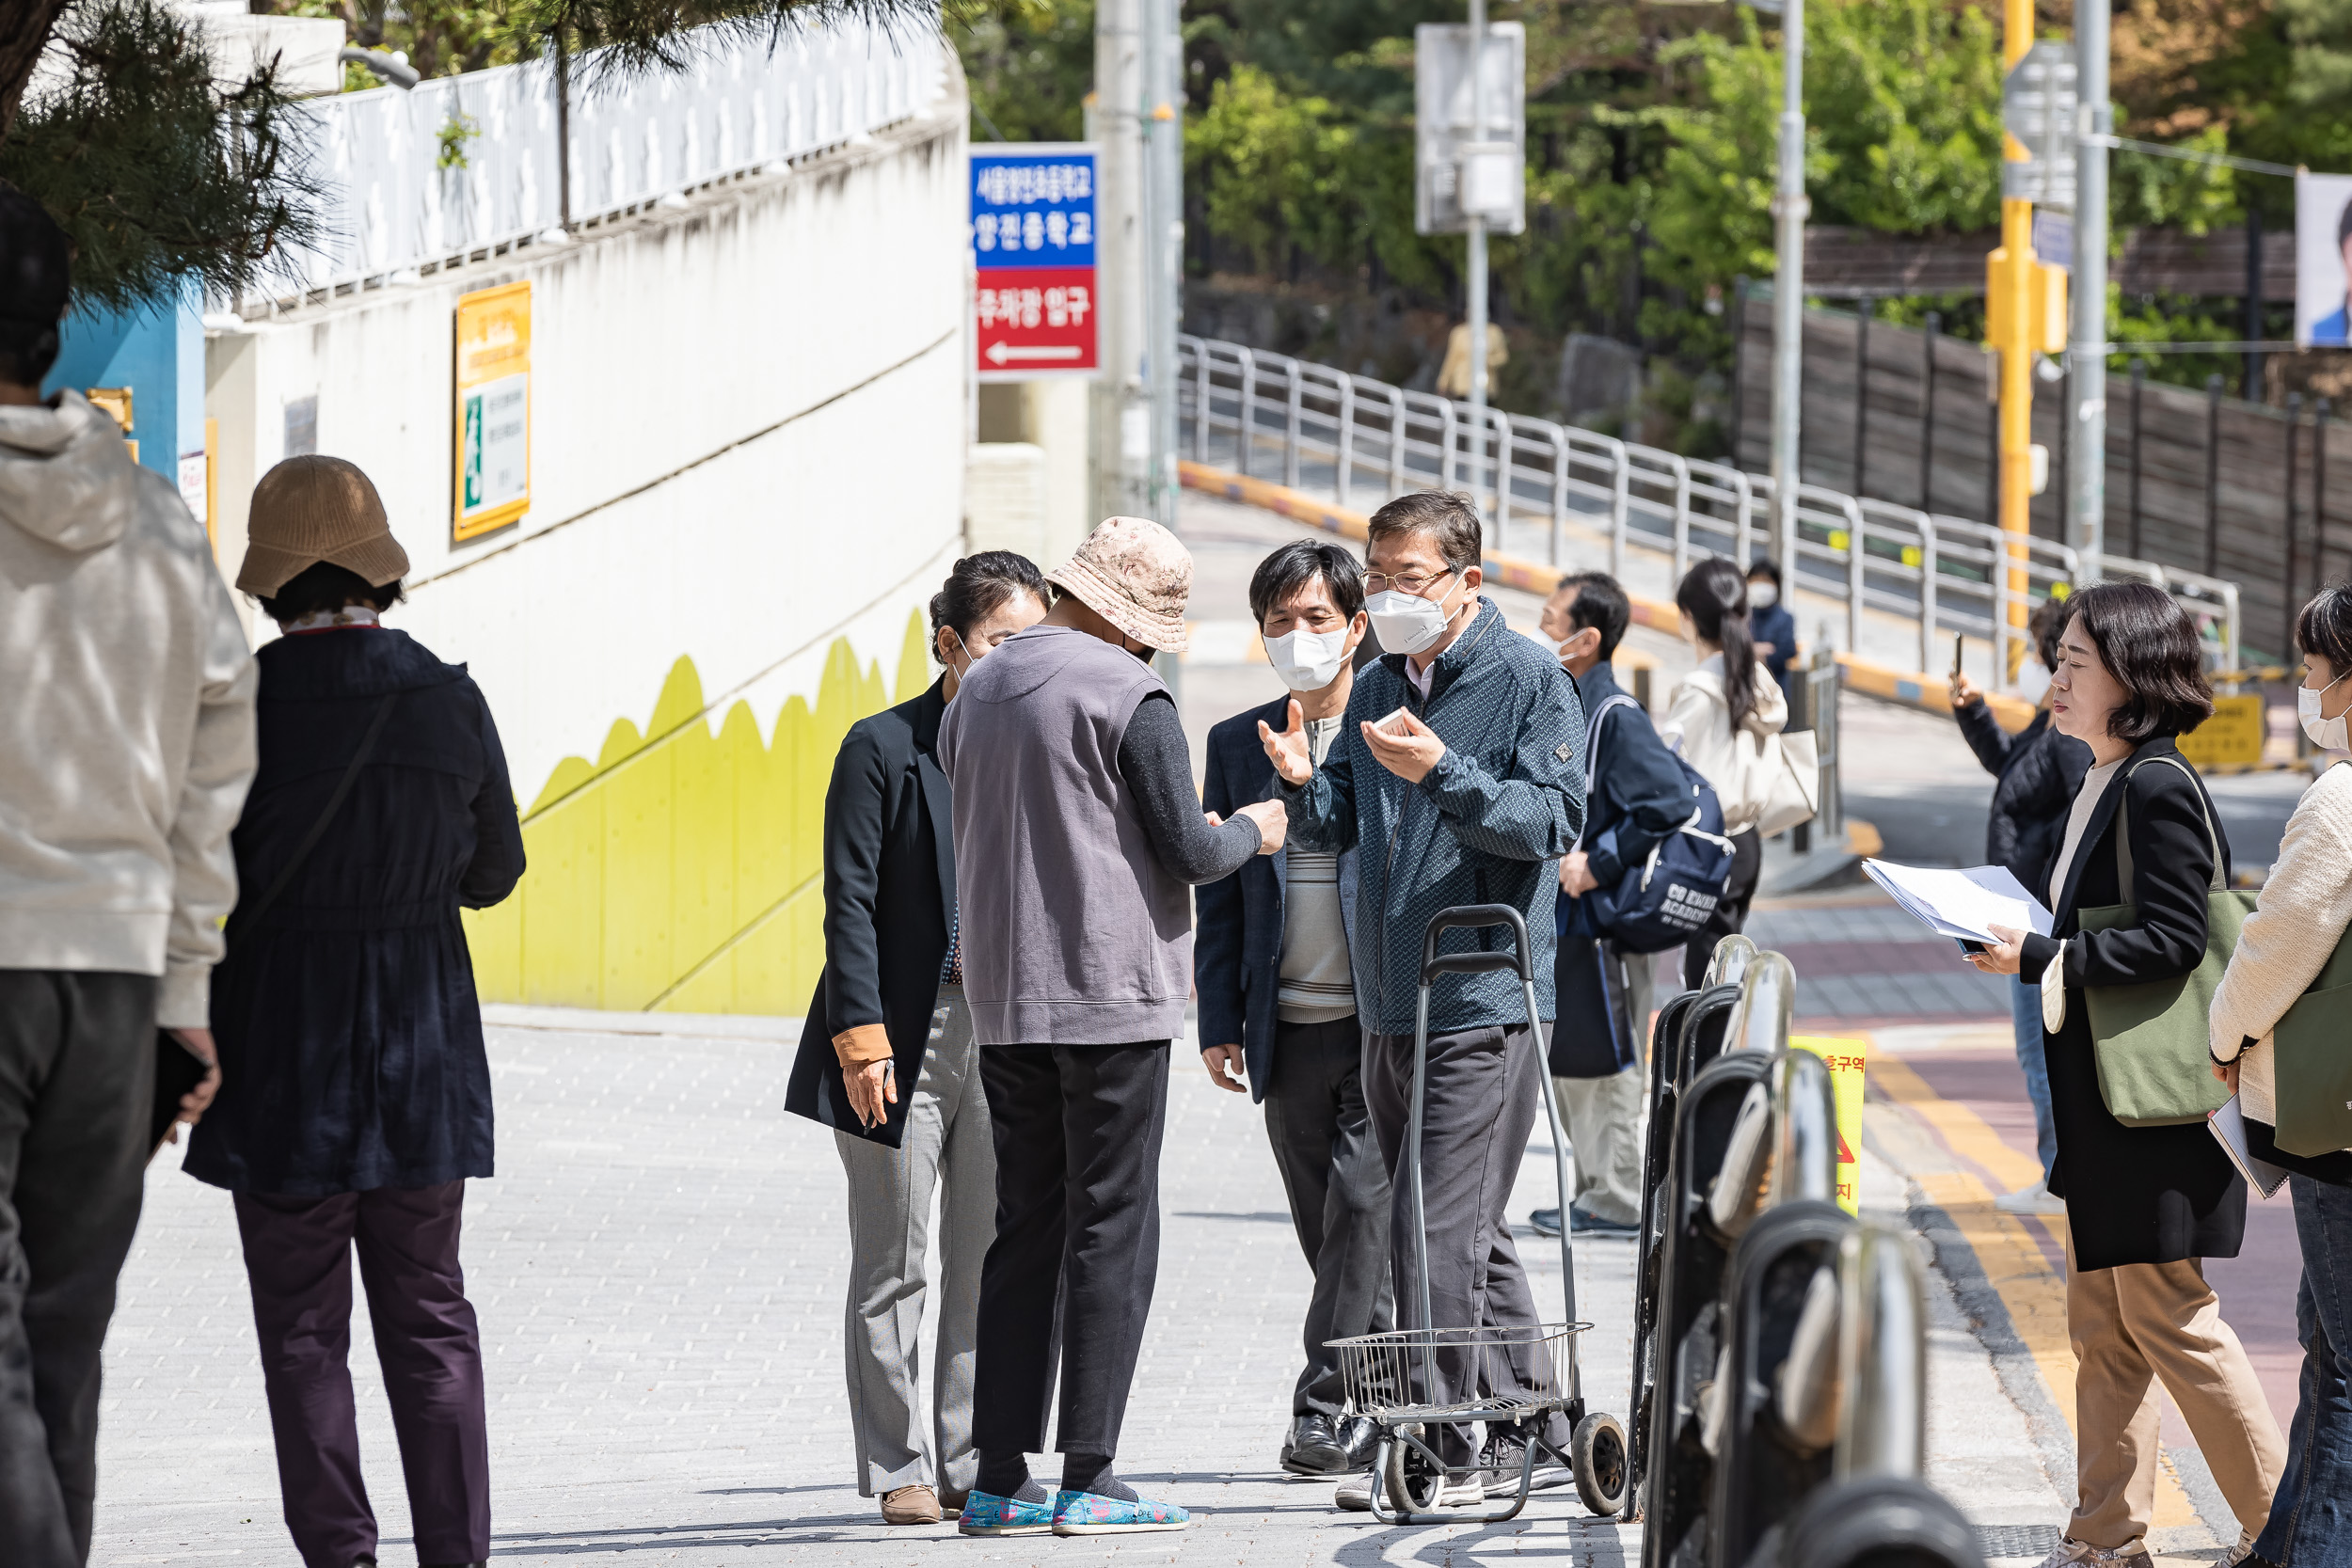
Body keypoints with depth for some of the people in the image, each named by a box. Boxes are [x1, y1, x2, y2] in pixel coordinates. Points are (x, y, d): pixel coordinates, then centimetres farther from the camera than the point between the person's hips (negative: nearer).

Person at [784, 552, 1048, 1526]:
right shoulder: (884, 747, -4)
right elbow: (849, 900, -7)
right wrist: (862, 1035, -14)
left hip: (1003, 1031, 4)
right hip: (904, 1032, -4)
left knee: (988, 1262, 5)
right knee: (894, 1264, 0)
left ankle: (974, 1464, 12)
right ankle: (899, 1471, 5)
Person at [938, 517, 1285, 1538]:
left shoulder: (975, 692, 12)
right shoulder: (1130, 696, -11)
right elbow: (1188, 852, -12)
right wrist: (1252, 831, 9)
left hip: (1002, 996, 7)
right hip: (1110, 993, -7)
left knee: (1023, 1232, 10)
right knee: (1111, 1232, -2)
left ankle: (1000, 1478, 6)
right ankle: (1089, 1478, -5)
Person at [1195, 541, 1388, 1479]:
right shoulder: (1238, 746, 12)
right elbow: (1219, 894, 14)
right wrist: (1220, 1021, 8)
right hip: (1290, 1029, 4)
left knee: (1364, 1202, -13)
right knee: (1326, 1226, 7)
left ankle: (1329, 1406, -13)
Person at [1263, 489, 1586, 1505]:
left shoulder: (1529, 680, -5)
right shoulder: (1375, 690, 15)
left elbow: (1551, 820, -13)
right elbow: (1337, 831, 16)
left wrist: (1442, 772, -26)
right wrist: (1307, 784, -6)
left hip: (1484, 1000, -7)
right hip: (1389, 1001, 8)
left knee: (1438, 1232, -11)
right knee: (1469, 1233, 12)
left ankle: (1440, 1446, -8)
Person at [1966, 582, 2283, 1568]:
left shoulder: (2159, 787, -16)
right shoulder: (2101, 787, 14)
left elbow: (2173, 940, -22)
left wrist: (2042, 959, -20)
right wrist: (2022, 948, 7)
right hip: (2099, 1100, 10)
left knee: (2167, 1316, -4)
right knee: (2102, 1325, 10)